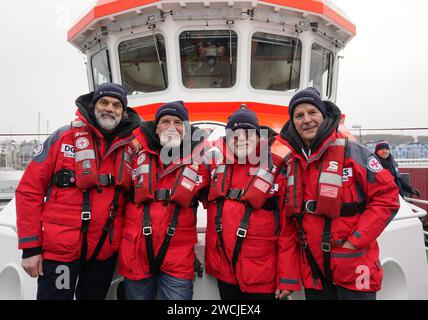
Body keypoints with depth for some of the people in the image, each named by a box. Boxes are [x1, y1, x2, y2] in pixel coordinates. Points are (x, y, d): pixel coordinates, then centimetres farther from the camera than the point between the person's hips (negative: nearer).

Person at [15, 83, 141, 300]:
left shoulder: (129, 148, 3)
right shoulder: (63, 137, -6)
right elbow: (30, 190, -6)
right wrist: (30, 247, -9)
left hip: (106, 251, 4)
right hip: (59, 249, -3)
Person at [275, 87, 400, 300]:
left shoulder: (351, 152, -9)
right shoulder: (290, 165, 4)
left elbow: (386, 197, -10)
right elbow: (288, 226, 6)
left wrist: (354, 241, -15)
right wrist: (288, 278, 3)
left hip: (354, 272, -4)